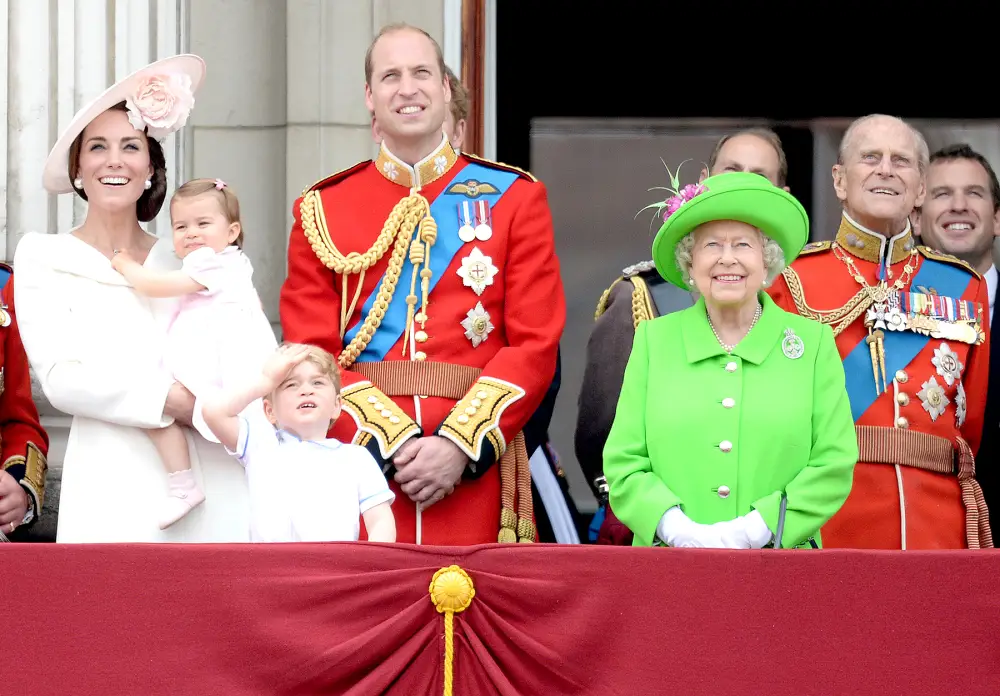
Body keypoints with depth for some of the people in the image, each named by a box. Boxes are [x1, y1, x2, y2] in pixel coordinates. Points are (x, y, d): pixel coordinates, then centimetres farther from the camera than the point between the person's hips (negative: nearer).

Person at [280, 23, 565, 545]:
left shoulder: (514, 198, 8)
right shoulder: (321, 210, 9)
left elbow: (536, 344, 1)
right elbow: (312, 354, 2)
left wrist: (460, 446, -11)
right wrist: (392, 444, -12)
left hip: (474, 473, 0)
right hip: (359, 469, 0)